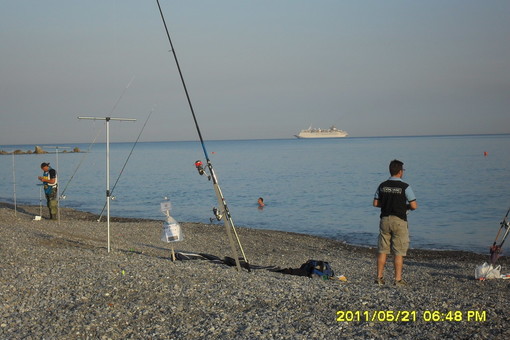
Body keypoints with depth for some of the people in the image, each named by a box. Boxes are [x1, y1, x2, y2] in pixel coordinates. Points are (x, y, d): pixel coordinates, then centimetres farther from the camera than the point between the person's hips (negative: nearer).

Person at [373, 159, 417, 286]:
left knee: (382, 250, 10)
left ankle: (379, 277, 12)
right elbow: (414, 206, -11)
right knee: (398, 252, 1)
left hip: (385, 219, 4)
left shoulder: (382, 185, 3)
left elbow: (375, 203, 8)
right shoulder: (405, 187, -10)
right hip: (399, 221, -4)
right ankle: (398, 279, 2)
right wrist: (406, 206, 10)